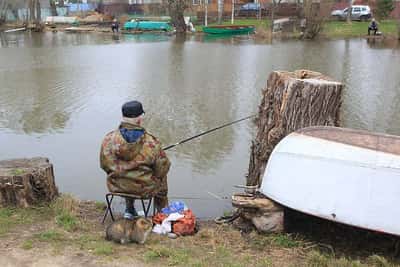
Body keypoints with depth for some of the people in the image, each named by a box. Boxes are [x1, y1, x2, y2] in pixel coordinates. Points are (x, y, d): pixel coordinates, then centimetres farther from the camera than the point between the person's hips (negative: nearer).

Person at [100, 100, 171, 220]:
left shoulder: (108, 139, -15)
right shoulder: (151, 143, -24)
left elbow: (104, 165, -2)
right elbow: (162, 169, -14)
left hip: (116, 187, 3)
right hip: (145, 189, -3)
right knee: (162, 176, 30)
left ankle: (129, 209, 45)